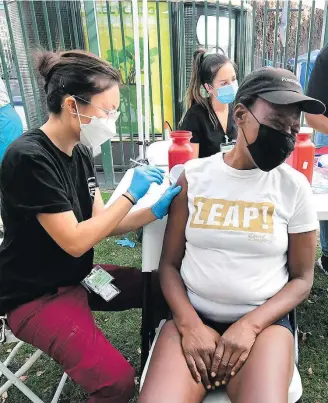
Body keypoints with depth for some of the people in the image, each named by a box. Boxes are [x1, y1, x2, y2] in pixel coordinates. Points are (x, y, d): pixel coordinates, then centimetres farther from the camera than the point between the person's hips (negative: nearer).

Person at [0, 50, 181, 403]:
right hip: (37, 296, -8)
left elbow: (101, 224, 0)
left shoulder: (79, 152, 1)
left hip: (78, 277, 8)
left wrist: (155, 210, -12)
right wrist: (131, 194, -20)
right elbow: (75, 241, -25)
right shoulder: (29, 158, -23)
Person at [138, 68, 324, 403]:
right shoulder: (194, 176, -1)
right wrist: (189, 324, -13)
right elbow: (170, 263, 1)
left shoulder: (294, 186, -2)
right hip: (194, 315, 0)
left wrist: (250, 325, -12)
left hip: (264, 319, 1)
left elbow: (302, 278, 2)